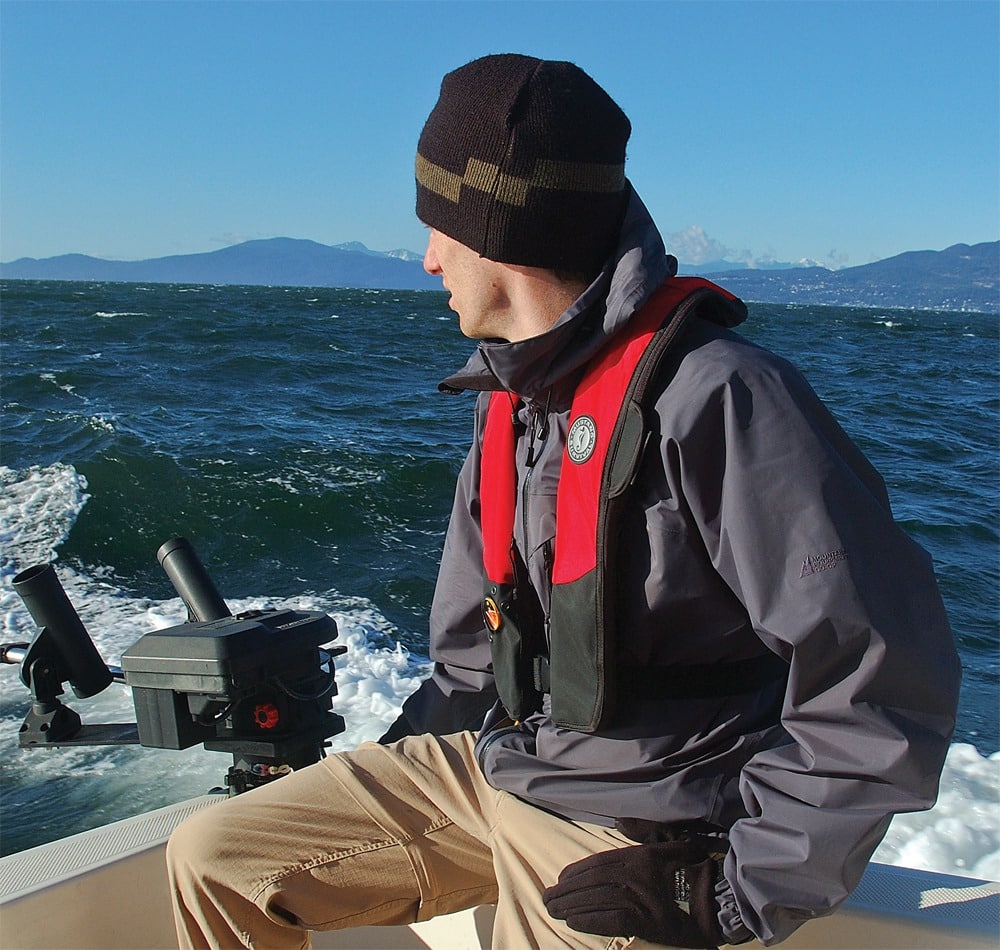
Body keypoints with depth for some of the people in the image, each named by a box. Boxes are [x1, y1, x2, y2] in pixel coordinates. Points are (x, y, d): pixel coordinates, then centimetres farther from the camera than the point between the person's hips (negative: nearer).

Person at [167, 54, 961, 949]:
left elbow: (886, 682, -23)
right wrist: (362, 796, 13)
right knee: (212, 860, 4)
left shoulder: (711, 394, -23)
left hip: (628, 837, -7)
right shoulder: (512, 398, 7)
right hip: (487, 764, 8)